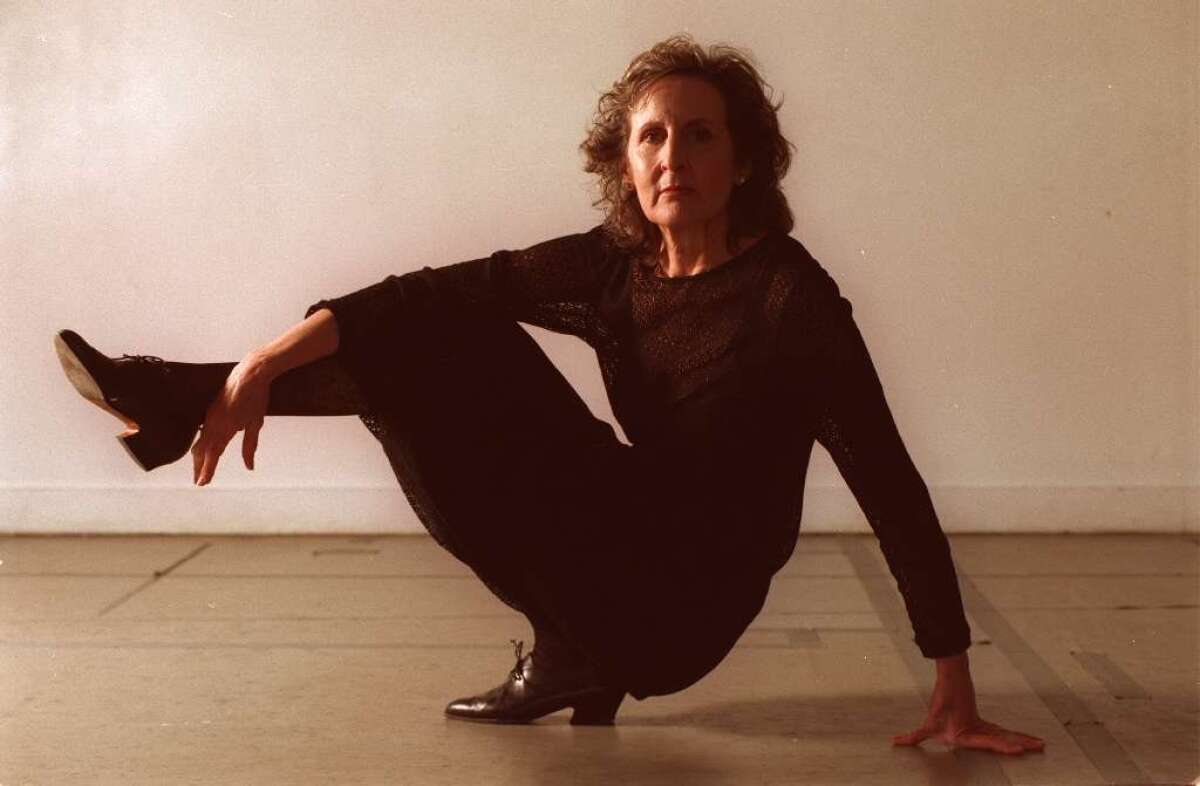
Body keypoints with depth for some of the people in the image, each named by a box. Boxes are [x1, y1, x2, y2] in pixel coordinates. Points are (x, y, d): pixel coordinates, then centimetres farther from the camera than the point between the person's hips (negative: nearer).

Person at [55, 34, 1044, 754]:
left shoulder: (789, 298, -19)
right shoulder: (613, 264, -2)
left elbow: (888, 483, -20)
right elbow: (440, 291, -12)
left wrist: (954, 684, -21)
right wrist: (270, 362, -24)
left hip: (673, 610, -6)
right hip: (626, 552, 6)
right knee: (441, 336, 4)